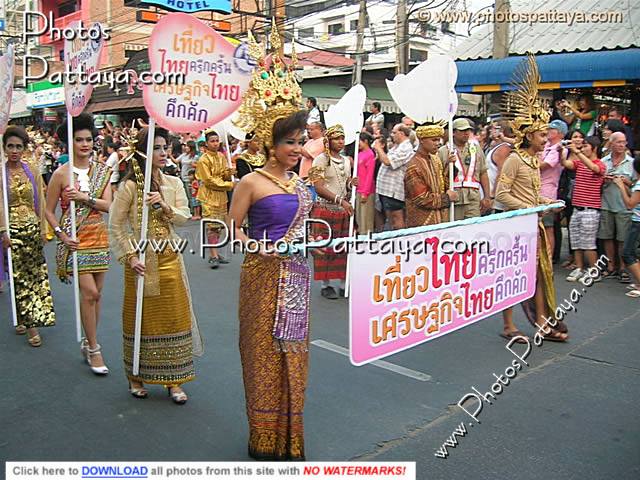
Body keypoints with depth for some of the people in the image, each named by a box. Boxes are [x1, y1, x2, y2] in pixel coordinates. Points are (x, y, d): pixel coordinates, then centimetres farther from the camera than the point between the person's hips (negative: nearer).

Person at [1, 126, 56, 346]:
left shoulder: (32, 170, 5)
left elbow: (40, 201, 7)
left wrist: (43, 228, 4)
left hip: (33, 227, 3)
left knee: (35, 274, 5)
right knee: (19, 276, 1)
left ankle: (27, 318, 21)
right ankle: (30, 324, 7)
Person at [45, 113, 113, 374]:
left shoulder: (102, 171, 5)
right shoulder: (61, 173, -5)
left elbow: (108, 205, -4)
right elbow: (49, 211, -1)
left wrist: (84, 197, -17)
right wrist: (62, 236, -12)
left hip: (99, 236, 4)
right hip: (75, 239, -4)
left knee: (96, 293, 9)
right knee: (89, 292, -9)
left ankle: (88, 342, 24)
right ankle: (93, 348, 3)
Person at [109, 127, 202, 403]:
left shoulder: (173, 183, 4)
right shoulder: (129, 186, -7)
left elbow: (185, 217, -3)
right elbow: (115, 227, -6)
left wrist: (165, 207, -20)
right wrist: (129, 257, -13)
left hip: (169, 258, 3)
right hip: (141, 260, -3)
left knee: (174, 317, 5)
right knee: (140, 318, 8)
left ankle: (173, 380, 17)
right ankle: (136, 377, 26)